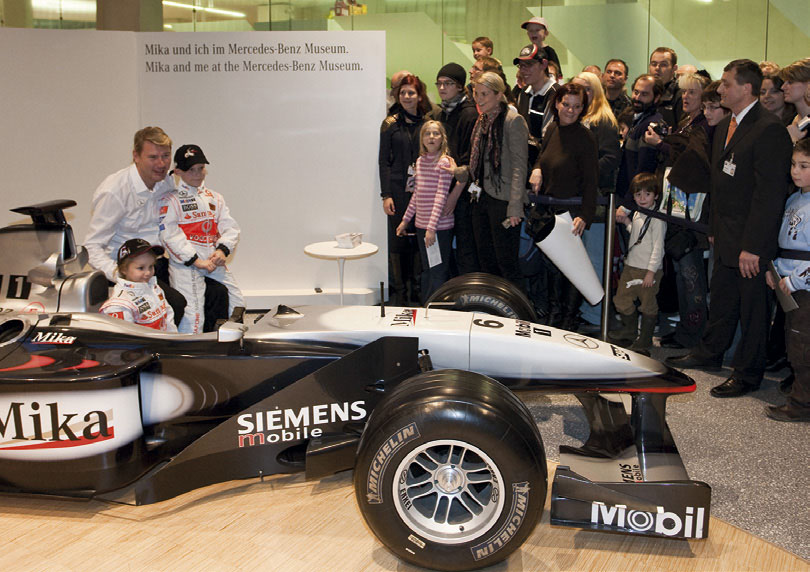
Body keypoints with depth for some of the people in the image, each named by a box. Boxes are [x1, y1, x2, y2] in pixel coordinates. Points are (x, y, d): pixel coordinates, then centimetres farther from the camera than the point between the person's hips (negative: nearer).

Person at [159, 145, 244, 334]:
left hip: (214, 262, 6)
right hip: (185, 264, -6)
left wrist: (222, 250, -8)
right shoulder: (170, 201, 0)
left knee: (237, 304, 6)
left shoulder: (215, 198, 19)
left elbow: (230, 227, 13)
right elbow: (169, 235, -10)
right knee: (192, 317, -16)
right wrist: (196, 261, -16)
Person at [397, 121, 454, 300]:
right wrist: (405, 220, 18)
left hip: (440, 226, -7)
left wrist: (432, 226, -22)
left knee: (439, 274, -2)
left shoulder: (445, 162, -10)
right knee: (427, 272, 15)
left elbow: (441, 196, -16)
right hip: (421, 225, 7)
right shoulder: (420, 161, 11)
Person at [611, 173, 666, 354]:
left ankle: (644, 342, 13)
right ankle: (629, 331, 36)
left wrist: (651, 271, -19)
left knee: (648, 305, 2)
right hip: (631, 265, 8)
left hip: (649, 270, -8)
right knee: (622, 300, 15)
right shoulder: (637, 214, 10)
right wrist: (626, 221, 11)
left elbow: (658, 247, -17)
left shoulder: (657, 219, -15)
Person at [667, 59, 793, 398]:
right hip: (725, 236, 8)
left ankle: (747, 374, 16)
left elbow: (770, 192, -21)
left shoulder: (769, 129, -18)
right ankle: (710, 353, 36)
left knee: (751, 304, 4)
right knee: (721, 296, 20)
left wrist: (753, 246, -22)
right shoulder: (725, 127, 11)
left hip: (751, 238, -8)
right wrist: (715, 228, 13)